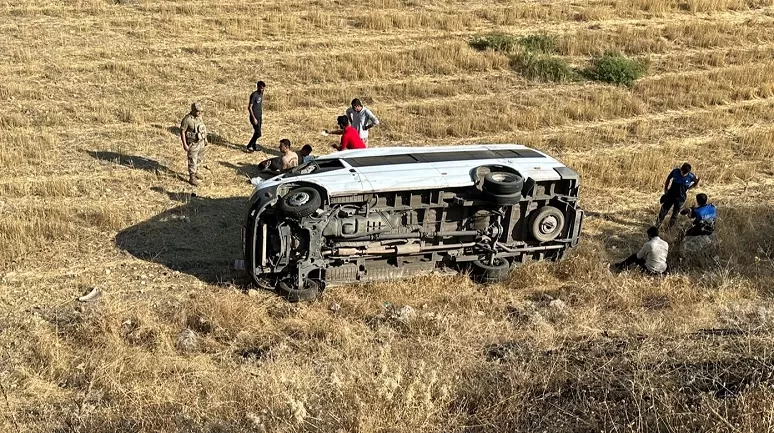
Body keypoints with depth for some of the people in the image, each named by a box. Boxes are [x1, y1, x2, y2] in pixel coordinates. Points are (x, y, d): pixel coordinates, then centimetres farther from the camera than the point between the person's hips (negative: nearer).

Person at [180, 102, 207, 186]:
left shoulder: (199, 117, -1)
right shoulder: (187, 119, -24)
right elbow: (182, 131, -18)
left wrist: (205, 139, 16)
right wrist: (184, 145, -19)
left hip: (200, 142, 8)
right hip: (192, 144, -7)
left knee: (200, 160, 21)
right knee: (192, 161, 2)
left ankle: (195, 173, 42)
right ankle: (192, 178, 14)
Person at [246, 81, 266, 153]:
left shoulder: (261, 94, 9)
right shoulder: (254, 95, -17)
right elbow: (249, 107, -18)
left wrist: (262, 117, 19)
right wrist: (254, 118, -20)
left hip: (259, 117, 8)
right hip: (254, 117, -8)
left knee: (256, 133, 12)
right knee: (258, 133, -10)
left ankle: (253, 147, 23)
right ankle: (249, 147, 0)